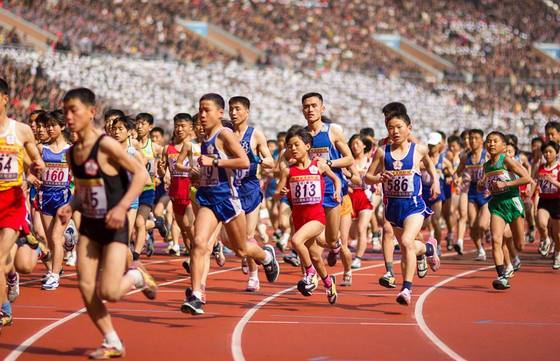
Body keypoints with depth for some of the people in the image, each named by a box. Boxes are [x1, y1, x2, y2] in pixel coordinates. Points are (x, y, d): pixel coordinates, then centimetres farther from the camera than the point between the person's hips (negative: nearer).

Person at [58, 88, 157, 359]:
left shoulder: (106, 145, -17)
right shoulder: (72, 153, 5)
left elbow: (141, 173, -17)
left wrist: (122, 207, -25)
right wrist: (71, 207, -1)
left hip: (113, 226, -7)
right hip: (88, 225, 7)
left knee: (109, 293, -13)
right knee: (86, 288, -1)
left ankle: (136, 276, 20)